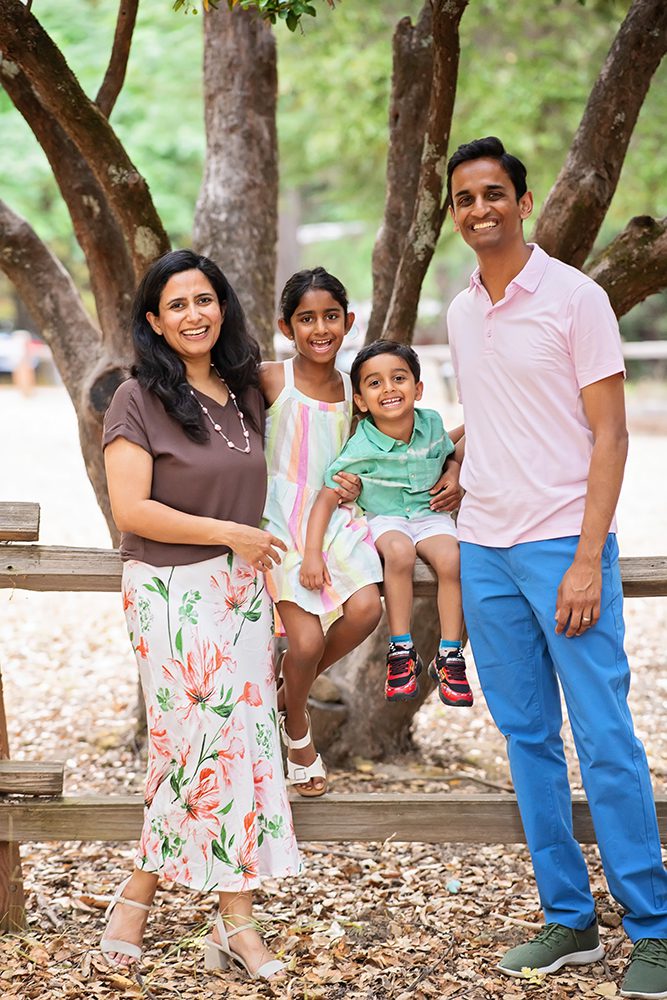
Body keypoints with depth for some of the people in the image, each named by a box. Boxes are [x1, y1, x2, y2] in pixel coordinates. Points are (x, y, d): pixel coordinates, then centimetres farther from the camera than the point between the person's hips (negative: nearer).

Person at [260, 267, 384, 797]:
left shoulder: (351, 387, 8)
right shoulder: (270, 380, -6)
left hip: (336, 516, 4)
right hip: (282, 520, -4)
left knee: (365, 609, -22)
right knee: (307, 640, -17)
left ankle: (290, 689, 6)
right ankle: (297, 729, 16)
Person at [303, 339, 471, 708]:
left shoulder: (432, 424, -5)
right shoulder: (361, 449, -18)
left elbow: (448, 453, 19)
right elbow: (326, 498, -17)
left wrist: (454, 476, -4)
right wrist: (312, 553, -27)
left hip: (429, 514, 3)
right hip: (383, 518, -3)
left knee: (450, 558, -28)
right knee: (399, 552, -36)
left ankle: (449, 657, -15)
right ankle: (401, 652, -22)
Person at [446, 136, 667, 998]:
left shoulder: (574, 298, -6)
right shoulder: (460, 312, 12)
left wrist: (587, 560, -16)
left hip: (562, 545, -6)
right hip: (483, 549, 6)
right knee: (526, 738, 8)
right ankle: (568, 920, 17)